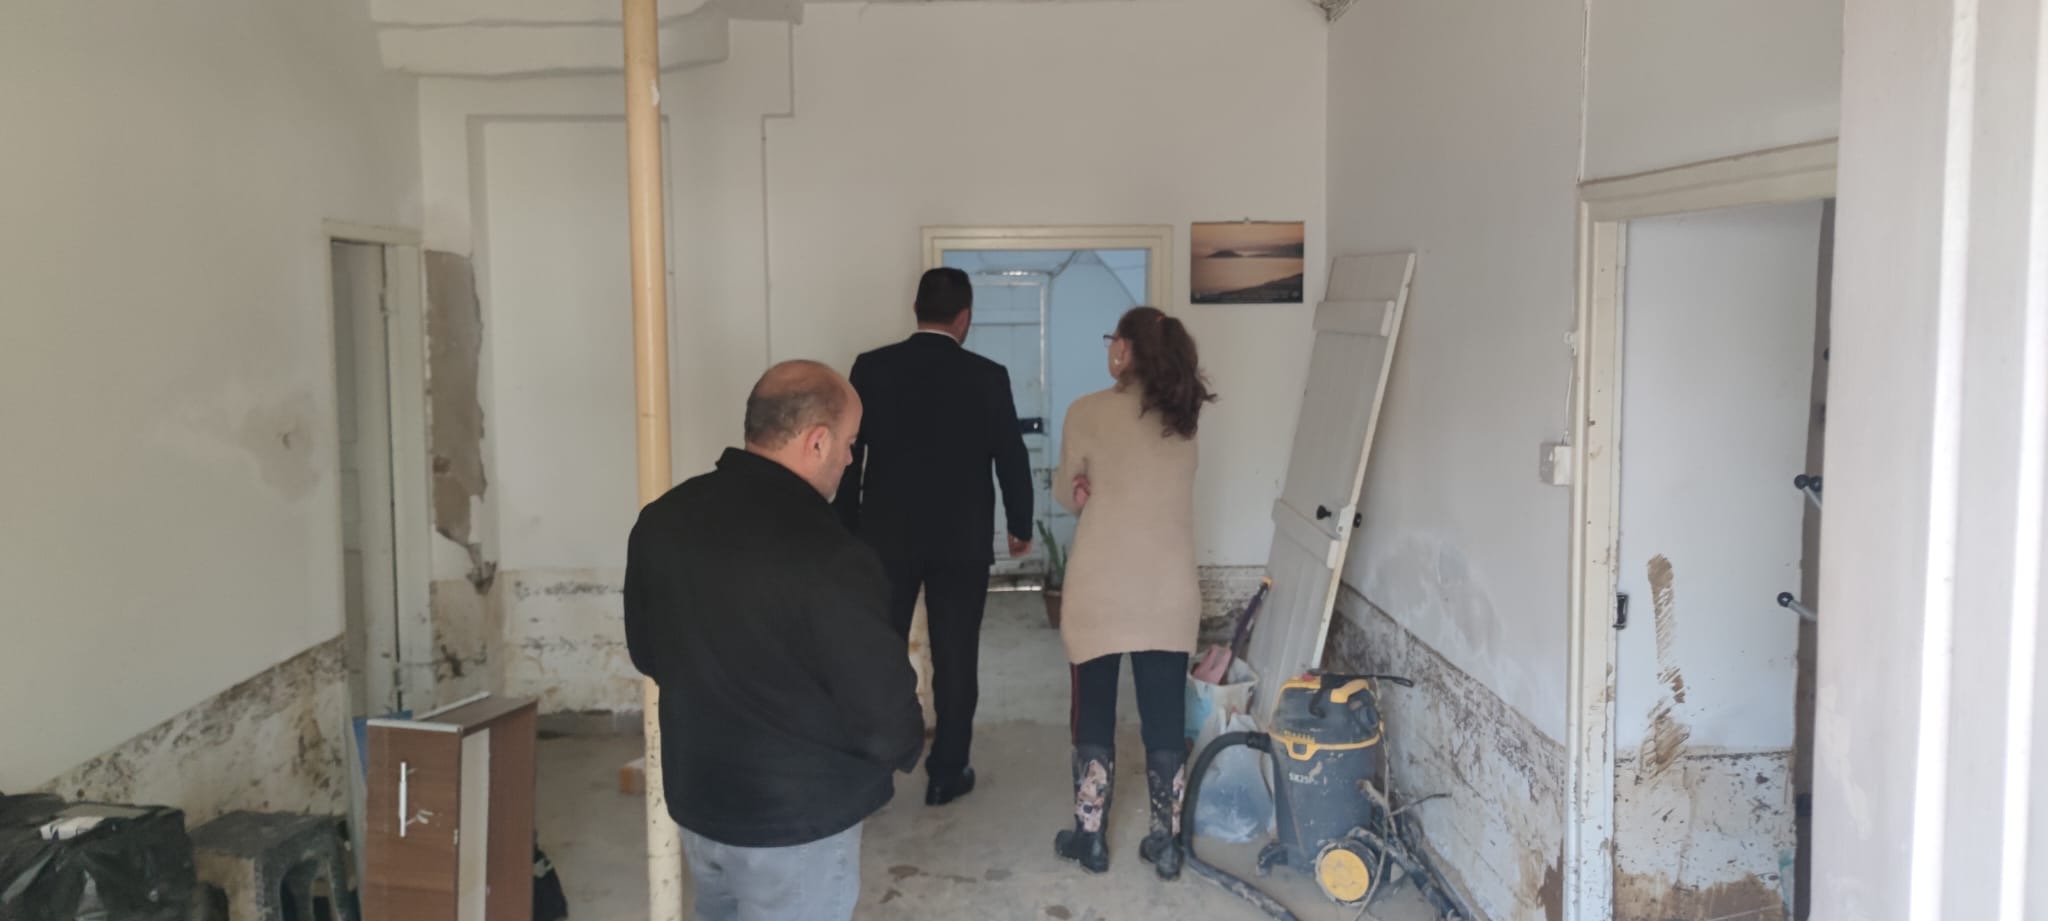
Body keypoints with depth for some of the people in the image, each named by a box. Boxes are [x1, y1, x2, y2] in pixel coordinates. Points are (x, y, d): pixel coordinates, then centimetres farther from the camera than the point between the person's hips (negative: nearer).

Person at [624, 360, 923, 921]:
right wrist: (905, 749, 1)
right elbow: (883, 717, -21)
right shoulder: (829, 559, -29)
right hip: (797, 819, -7)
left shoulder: (662, 520, -5)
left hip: (694, 796, 7)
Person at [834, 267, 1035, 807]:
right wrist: (1020, 527, 14)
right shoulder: (987, 377, -7)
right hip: (961, 540, -1)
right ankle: (946, 775, 15)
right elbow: (1011, 457, 0)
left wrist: (849, 529, 11)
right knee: (955, 658, 8)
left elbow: (849, 454, 0)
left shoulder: (871, 368, -4)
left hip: (886, 536, 1)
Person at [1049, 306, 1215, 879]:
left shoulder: (1089, 413, -9)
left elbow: (1066, 496, 3)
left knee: (1094, 713, 10)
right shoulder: (1183, 417, 6)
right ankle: (1166, 844, 17)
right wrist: (1100, 488, 3)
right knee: (1165, 717, 10)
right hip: (1170, 591, 4)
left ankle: (1089, 838, 19)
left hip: (1103, 589, -3)